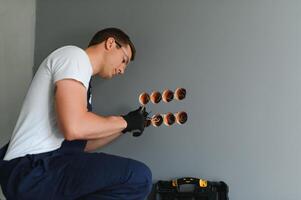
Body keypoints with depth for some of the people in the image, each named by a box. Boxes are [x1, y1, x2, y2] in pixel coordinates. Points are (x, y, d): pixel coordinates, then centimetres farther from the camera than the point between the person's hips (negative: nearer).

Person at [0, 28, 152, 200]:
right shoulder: (74, 55, -6)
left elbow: (82, 144, 21)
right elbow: (73, 127, -23)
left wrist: (125, 127, 16)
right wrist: (124, 122, -7)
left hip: (41, 166, 10)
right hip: (32, 170, -10)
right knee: (139, 177, -21)